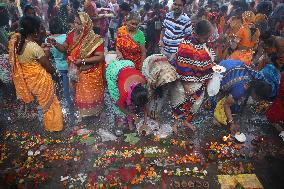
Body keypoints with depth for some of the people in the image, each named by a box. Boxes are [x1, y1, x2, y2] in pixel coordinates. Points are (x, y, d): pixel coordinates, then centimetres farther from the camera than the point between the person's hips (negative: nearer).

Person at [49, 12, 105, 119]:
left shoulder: (94, 39, -19)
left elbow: (100, 57, -21)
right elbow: (64, 48, 5)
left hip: (90, 74, -5)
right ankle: (80, 113, 42)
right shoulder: (72, 34, -2)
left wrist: (82, 60, -25)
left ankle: (91, 115, 33)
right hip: (76, 72, 5)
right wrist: (55, 44, -16)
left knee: (89, 96, 10)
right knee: (78, 95, 20)